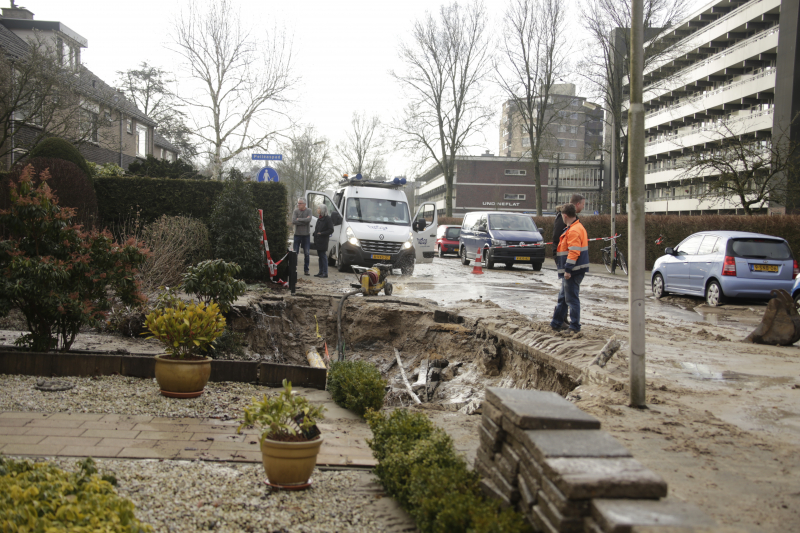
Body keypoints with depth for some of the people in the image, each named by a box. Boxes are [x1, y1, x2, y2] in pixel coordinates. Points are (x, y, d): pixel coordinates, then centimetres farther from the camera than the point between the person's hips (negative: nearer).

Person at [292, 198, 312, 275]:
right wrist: (304, 221, -14)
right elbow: (293, 221, -14)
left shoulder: (308, 211, 1)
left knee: (306, 253, 4)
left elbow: (309, 220, -16)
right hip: (297, 234, 0)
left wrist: (299, 219, -12)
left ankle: (306, 270, 12)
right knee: (295, 253, 1)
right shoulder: (296, 211, 1)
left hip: (306, 235, 0)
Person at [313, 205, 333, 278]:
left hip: (323, 240, -8)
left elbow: (331, 230, -13)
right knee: (320, 256, 11)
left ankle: (325, 273, -5)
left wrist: (321, 233, -18)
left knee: (323, 256, -7)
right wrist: (315, 233, 9)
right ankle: (321, 272, 16)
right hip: (318, 240, 8)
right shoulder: (319, 218, 17)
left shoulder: (328, 219, -9)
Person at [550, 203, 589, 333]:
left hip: (573, 271, -11)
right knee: (563, 297, 17)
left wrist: (568, 269, -24)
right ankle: (556, 323, 26)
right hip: (572, 270, 11)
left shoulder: (574, 230, -18)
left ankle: (575, 327, -1)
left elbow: (574, 252, -24)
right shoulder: (578, 227, 17)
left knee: (572, 298, -6)